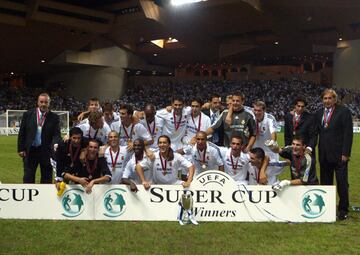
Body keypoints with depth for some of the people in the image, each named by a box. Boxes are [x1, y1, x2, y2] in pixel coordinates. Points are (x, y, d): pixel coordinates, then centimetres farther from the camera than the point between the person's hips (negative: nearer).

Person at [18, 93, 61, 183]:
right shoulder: (28, 114, 2)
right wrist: (21, 149, -1)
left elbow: (57, 135, -5)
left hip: (46, 152, 0)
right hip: (30, 151, 1)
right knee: (28, 179, 7)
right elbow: (21, 133, 4)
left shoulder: (54, 117, -1)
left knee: (47, 179, 7)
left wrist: (55, 145, -25)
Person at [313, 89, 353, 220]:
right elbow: (315, 133, 11)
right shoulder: (318, 114, 11)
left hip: (338, 154, -5)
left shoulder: (343, 111, -5)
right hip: (324, 155, 5)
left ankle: (343, 209, 13)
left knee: (342, 182, 2)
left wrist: (345, 153, -13)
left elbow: (348, 134, -9)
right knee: (325, 182, 10)